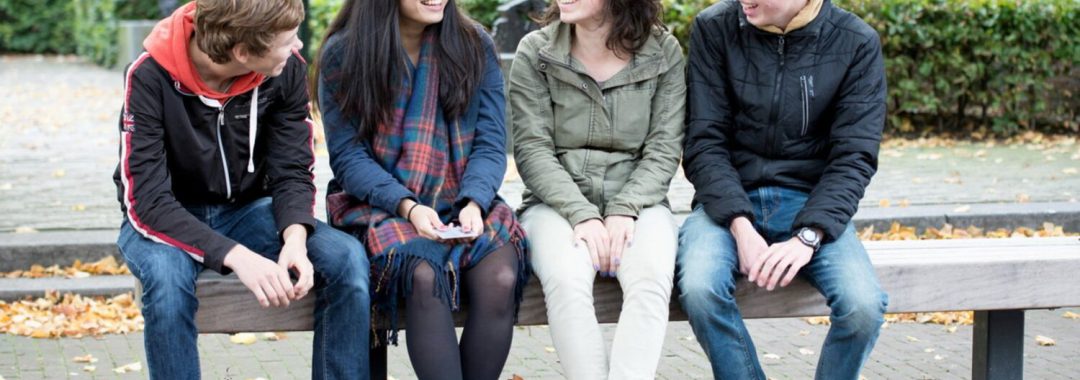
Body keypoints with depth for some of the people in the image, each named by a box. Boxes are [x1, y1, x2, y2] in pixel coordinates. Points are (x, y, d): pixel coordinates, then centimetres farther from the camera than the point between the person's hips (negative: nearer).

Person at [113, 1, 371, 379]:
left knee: (347, 258, -23)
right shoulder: (151, 76, -24)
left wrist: (295, 238, -29)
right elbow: (148, 202, -27)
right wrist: (237, 256, -41)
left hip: (246, 212, 3)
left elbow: (292, 173, -7)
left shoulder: (287, 69, -13)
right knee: (167, 274, -37)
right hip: (166, 220, -3)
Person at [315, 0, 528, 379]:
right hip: (377, 203, -2)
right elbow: (348, 156, -4)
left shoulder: (475, 46, 5)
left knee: (500, 277, -29)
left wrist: (473, 202, -19)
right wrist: (407, 206, -21)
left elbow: (490, 144, 1)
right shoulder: (343, 53, 0)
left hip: (462, 202, 2)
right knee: (425, 275, -34)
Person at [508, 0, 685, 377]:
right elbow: (531, 149, -4)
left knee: (651, 278, -32)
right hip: (558, 202, 0)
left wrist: (625, 210, -15)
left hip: (637, 202, 1)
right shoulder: (535, 52, 1)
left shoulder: (663, 52, 2)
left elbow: (664, 149, 0)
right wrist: (582, 214, -17)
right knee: (566, 280, -33)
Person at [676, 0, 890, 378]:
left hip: (810, 202, 0)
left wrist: (808, 237, -20)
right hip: (728, 201, 0)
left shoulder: (857, 44, -3)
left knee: (865, 304, -26)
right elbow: (704, 144, -4)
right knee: (699, 287, -31)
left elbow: (854, 157, -5)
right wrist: (740, 228, -19)